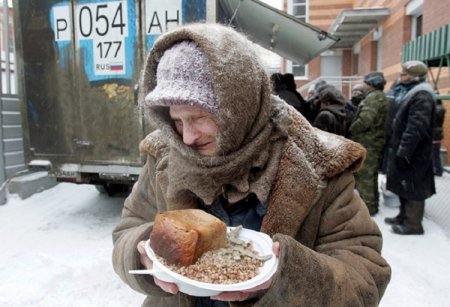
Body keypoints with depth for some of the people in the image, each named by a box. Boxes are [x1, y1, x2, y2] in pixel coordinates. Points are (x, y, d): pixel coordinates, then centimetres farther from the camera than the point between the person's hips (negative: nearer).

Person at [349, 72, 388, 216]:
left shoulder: (373, 98, -15)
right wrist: (353, 129, 11)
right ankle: (372, 204, 27)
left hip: (367, 143, -10)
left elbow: (365, 121, -25)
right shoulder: (379, 97, 18)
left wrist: (350, 130, -11)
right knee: (370, 175, 17)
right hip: (373, 142, 10)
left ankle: (368, 207, 3)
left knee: (364, 176, -4)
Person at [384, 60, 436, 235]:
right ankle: (404, 216, 30)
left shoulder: (422, 96, -17)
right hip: (402, 149, 10)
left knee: (412, 187, -1)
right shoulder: (408, 93, 15)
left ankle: (413, 224, 9)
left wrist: (403, 152, -27)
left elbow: (415, 128, -25)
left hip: (413, 153, -10)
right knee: (403, 185, 17)